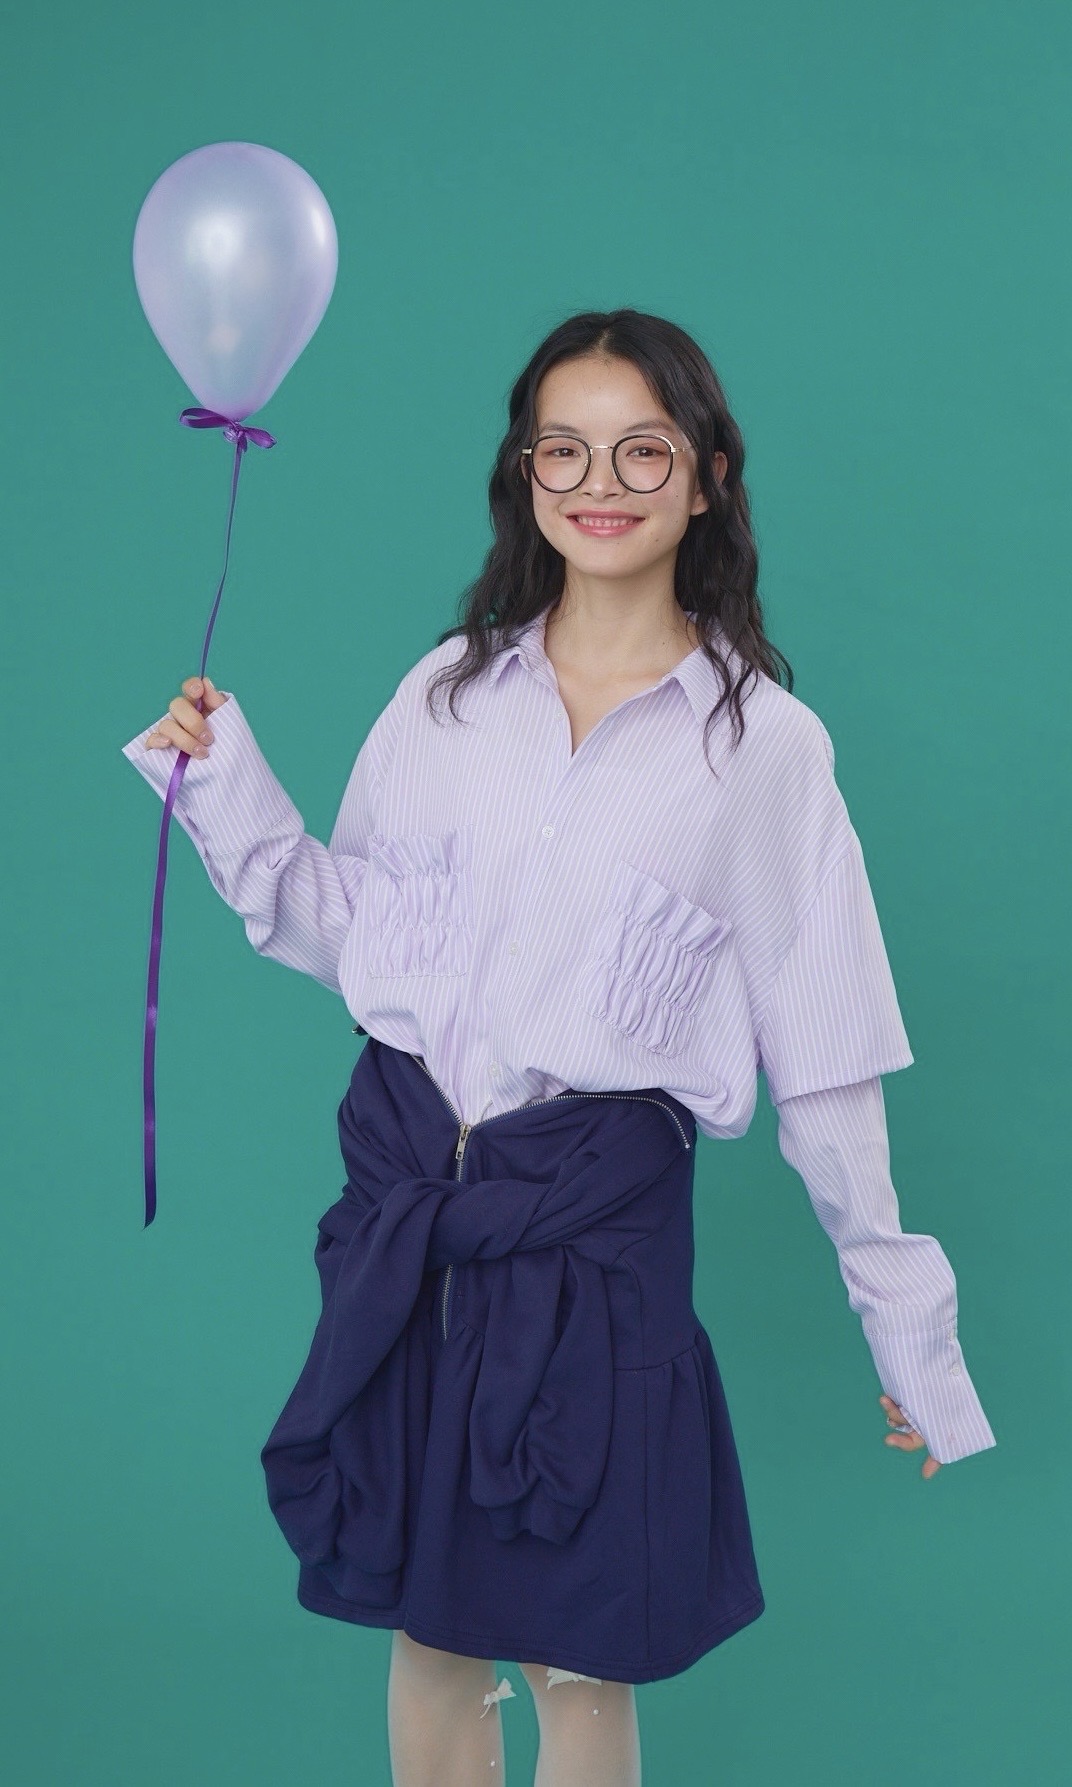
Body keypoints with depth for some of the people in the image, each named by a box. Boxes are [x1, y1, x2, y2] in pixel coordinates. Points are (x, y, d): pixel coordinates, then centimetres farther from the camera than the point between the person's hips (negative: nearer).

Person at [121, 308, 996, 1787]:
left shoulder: (763, 740, -1)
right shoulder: (452, 689, 6)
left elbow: (822, 1064, 2)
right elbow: (343, 930, 12)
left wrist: (907, 1327, 4)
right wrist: (223, 782, 0)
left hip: (596, 1217, -2)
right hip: (406, 1179, 3)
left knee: (580, 1664, 5)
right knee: (428, 1632, 13)